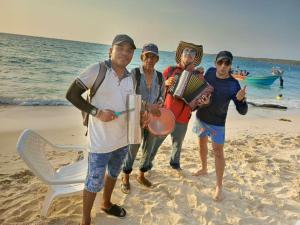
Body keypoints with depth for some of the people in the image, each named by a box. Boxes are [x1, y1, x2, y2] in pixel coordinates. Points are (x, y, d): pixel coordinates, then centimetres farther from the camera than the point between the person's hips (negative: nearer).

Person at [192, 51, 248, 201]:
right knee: (202, 143, 19)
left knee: (218, 151, -4)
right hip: (201, 117, 5)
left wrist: (240, 99, -39)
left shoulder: (233, 85, -21)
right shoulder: (210, 72, -9)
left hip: (217, 123, -4)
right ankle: (204, 168, 43)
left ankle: (219, 186, 8)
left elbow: (242, 111, -21)